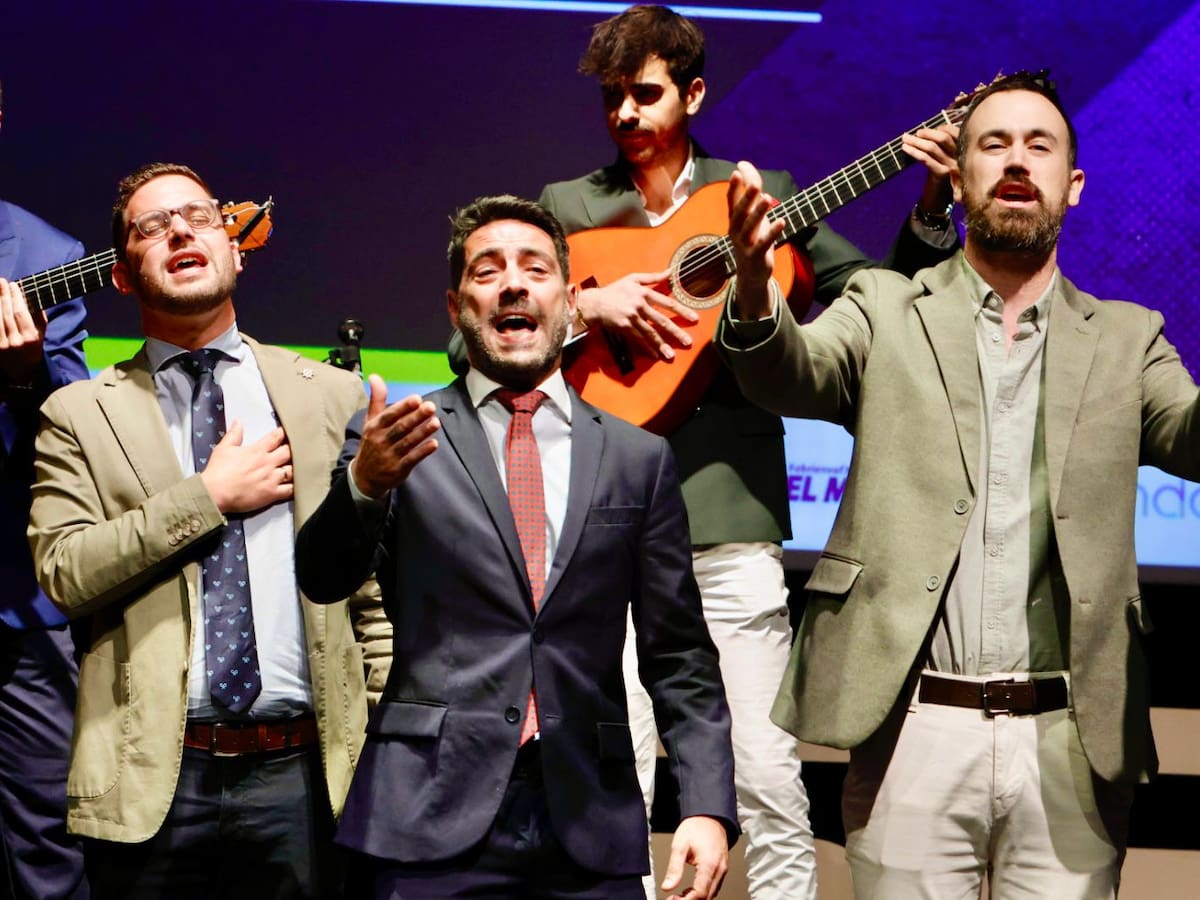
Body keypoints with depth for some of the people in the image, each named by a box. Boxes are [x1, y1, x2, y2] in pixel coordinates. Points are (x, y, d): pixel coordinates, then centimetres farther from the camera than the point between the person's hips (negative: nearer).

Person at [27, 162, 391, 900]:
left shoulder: (333, 397, 10)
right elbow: (62, 571, -6)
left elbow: (376, 588, 10)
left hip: (303, 774, 1)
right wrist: (211, 497, -9)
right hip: (152, 781, -1)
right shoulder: (81, 415, 7)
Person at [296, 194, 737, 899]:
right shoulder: (393, 443, 6)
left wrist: (708, 808, -1)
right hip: (437, 819, -2)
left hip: (592, 833, 2)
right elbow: (323, 579, -7)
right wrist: (364, 486, -27)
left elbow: (680, 656, 10)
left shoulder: (639, 458, 10)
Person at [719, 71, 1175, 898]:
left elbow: (1187, 437, -3)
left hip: (1074, 744, 1)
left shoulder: (1126, 339, 14)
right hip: (916, 730, -1)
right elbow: (794, 375, -9)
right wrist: (754, 284, -32)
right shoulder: (887, 312, 10)